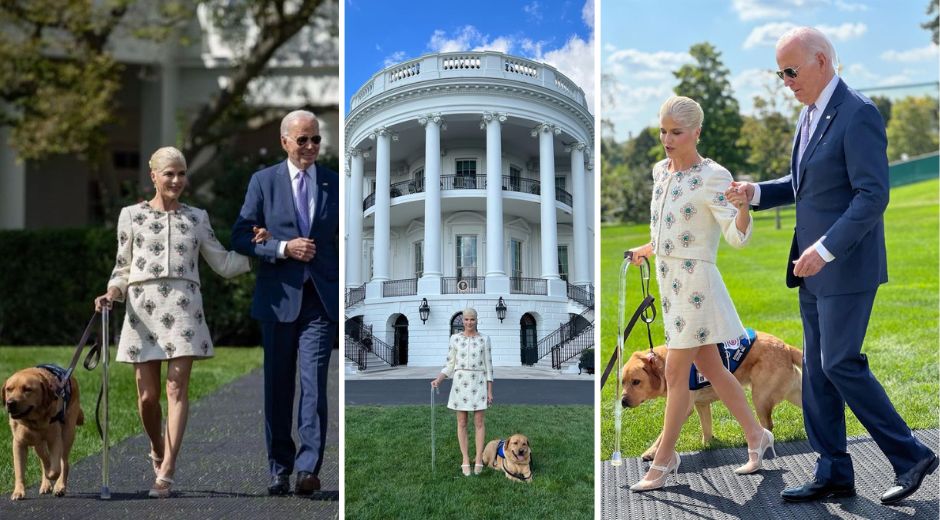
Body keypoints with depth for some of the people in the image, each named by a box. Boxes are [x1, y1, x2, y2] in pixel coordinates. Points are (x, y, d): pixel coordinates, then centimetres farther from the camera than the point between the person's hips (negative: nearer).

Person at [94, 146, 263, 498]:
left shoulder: (197, 218, 13)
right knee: (148, 394, 2)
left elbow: (223, 264, 14)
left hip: (183, 308, 0)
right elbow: (123, 267, 12)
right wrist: (111, 294, -6)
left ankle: (166, 473, -10)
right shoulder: (131, 215, 10)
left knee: (177, 389, -9)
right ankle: (158, 451, 31)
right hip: (143, 308, 0)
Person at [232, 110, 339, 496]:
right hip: (279, 297, 0)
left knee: (314, 382, -10)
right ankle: (279, 469, 18)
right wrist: (283, 248, -15)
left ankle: (308, 468, -9)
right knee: (278, 385, 7)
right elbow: (241, 237, 0)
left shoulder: (335, 183, 8)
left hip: (322, 298, 0)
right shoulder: (263, 182, 4)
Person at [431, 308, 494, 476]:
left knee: (479, 422, -1)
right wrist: (438, 380, -13)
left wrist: (490, 391, -2)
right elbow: (450, 365, 4)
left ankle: (478, 459, 8)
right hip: (460, 383, 1)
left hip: (478, 384, -1)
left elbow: (488, 366, 1)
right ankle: (466, 460, 11)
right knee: (462, 423, 2)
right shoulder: (455, 339, 2)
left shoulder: (484, 339, 0)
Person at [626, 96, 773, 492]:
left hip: (695, 279, -8)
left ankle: (664, 459, 10)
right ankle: (757, 437, 29)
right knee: (710, 368, 15)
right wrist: (650, 248, 31)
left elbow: (737, 236, -22)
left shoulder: (713, 176, -14)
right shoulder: (660, 170, 9)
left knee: (676, 372, -2)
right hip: (668, 276, 8)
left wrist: (744, 205, -39)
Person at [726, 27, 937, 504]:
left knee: (840, 364, -8)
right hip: (814, 266, 9)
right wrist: (755, 193, 4)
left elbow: (873, 195, -21)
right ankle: (833, 474, 18)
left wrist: (825, 249, -26)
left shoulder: (858, 114, -16)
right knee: (816, 370, 10)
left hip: (846, 266, -9)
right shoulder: (809, 114, 12)